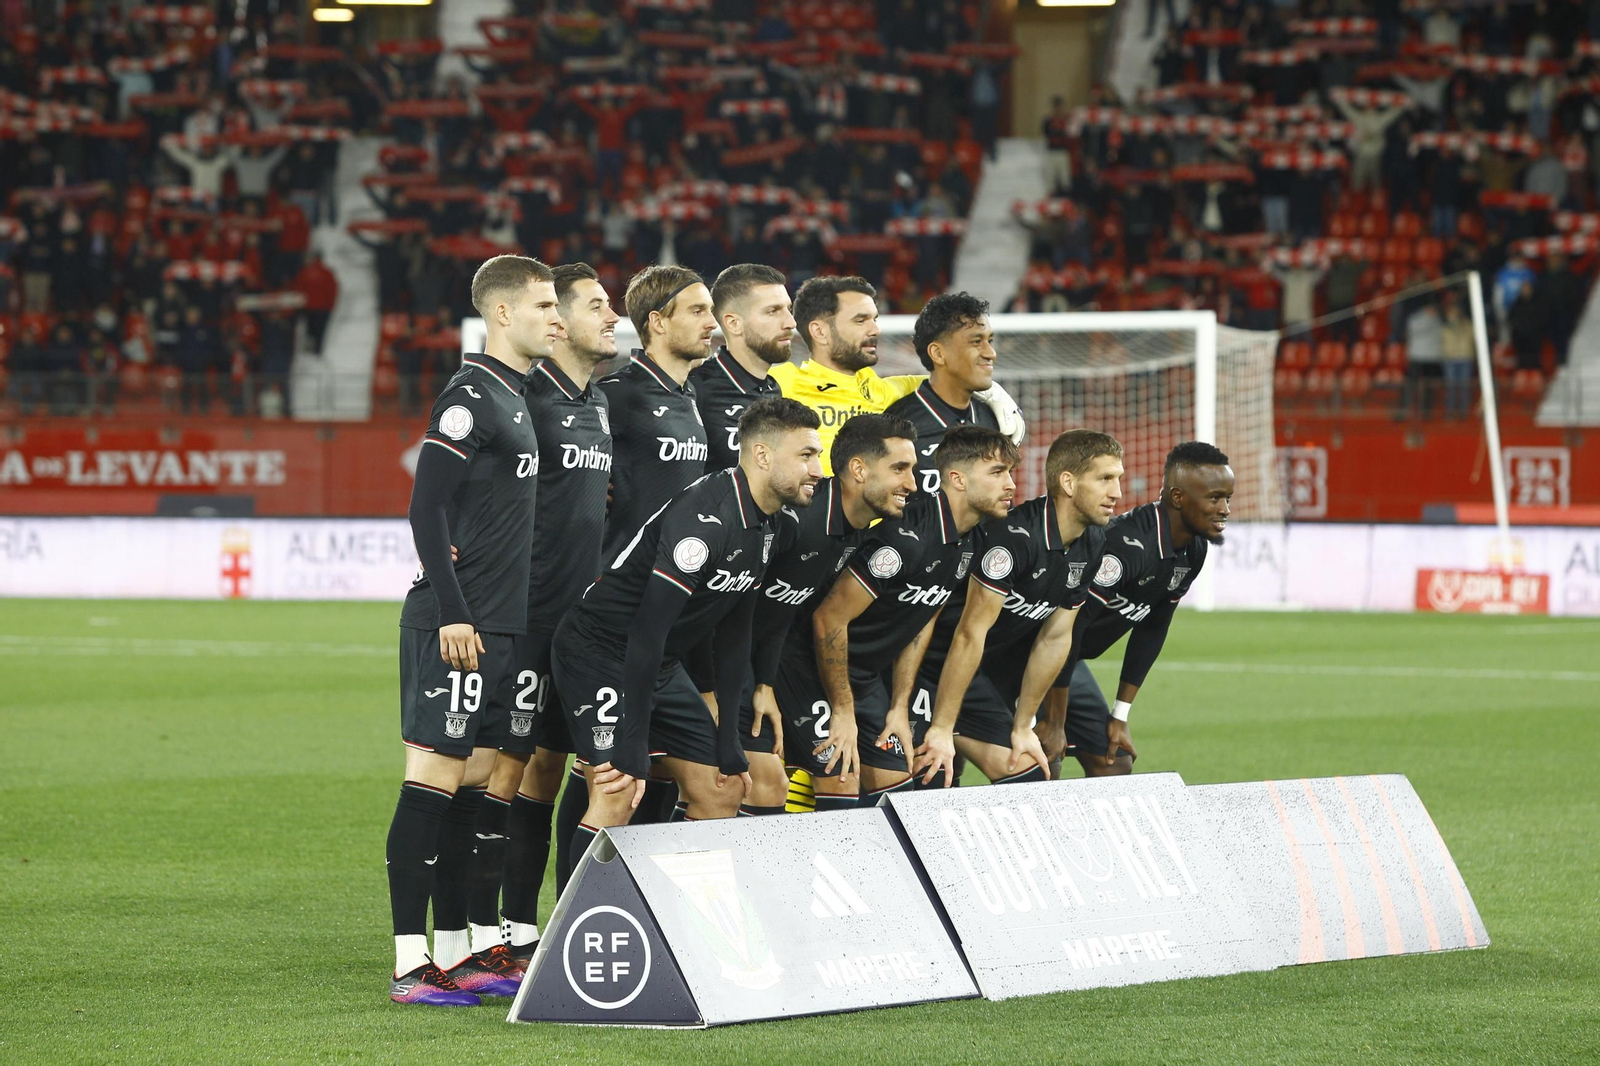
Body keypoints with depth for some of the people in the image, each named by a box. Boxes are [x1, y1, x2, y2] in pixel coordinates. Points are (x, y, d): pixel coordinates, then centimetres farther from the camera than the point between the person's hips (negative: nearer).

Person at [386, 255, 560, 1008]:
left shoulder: (519, 396, 17)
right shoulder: (470, 395, -11)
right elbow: (427, 509, -15)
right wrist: (451, 614, -19)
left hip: (501, 628, 9)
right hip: (458, 627, -9)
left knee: (473, 784, 11)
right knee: (433, 780, -7)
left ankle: (455, 952, 16)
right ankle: (411, 963, -7)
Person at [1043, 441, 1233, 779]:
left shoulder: (1192, 551, -1)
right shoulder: (1129, 545, -31)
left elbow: (1151, 631, 10)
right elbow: (1067, 624, -31)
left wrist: (1120, 715, 9)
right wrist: (1054, 723, -25)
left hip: (1070, 659, 10)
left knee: (1114, 765, 8)